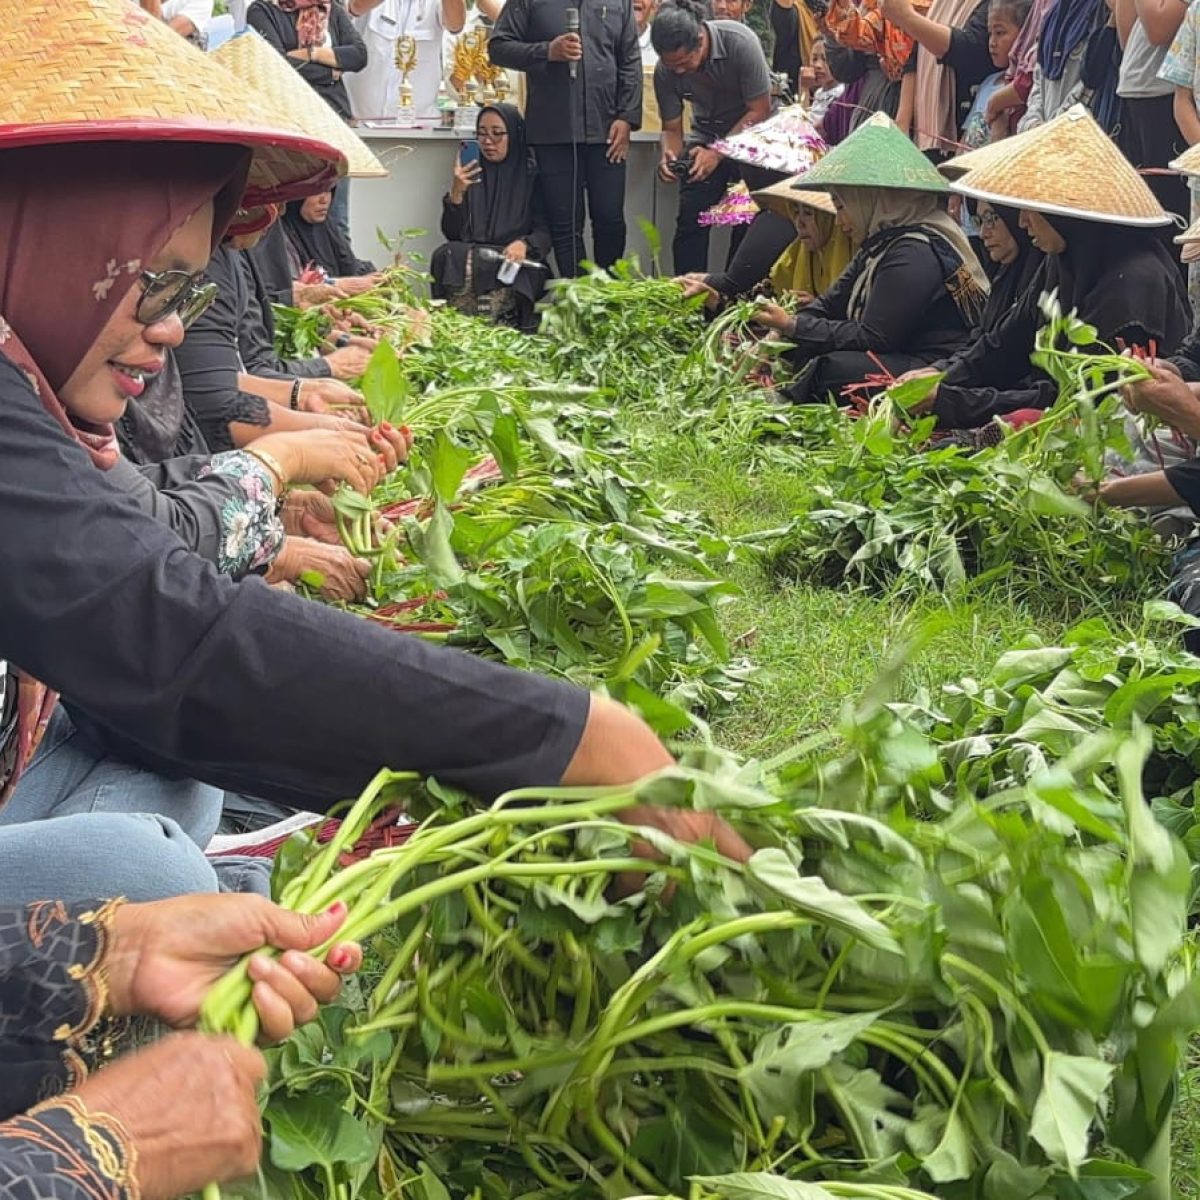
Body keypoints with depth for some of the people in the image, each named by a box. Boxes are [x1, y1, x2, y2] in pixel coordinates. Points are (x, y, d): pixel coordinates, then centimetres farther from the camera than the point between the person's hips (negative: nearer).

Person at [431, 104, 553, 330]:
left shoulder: (532, 175, 6)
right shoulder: (473, 174, 15)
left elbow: (544, 233, 0)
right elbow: (451, 234, 7)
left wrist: (524, 244, -22)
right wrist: (456, 193, -9)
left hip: (517, 261, -3)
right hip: (472, 256, 3)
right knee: (445, 255, -29)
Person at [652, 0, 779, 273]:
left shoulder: (740, 42, -28)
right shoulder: (665, 71, -17)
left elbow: (759, 111, -23)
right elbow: (672, 128, -5)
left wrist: (717, 153, -28)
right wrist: (668, 155, -28)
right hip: (707, 134, 3)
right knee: (690, 220, -7)